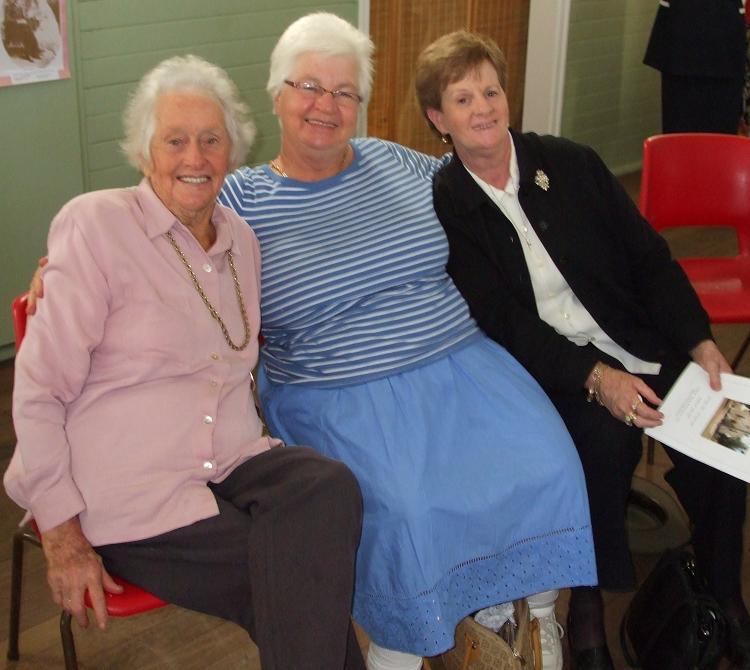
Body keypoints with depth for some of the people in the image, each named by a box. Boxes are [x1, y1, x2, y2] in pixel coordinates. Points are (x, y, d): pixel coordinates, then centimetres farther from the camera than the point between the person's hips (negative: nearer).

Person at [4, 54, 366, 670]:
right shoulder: (96, 223, -6)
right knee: (304, 579, -24)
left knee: (328, 486, -26)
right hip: (132, 492, -5)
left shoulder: (241, 239, 12)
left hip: (231, 467, 5)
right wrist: (61, 534, -11)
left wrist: (256, 438, 6)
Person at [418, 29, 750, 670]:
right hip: (549, 370, -3)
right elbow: (502, 321, -11)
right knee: (605, 437, -32)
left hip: (639, 345, 4)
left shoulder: (571, 163, 6)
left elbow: (650, 257, 7)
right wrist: (595, 377, -22)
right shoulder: (442, 206, -3)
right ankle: (590, 605, -9)